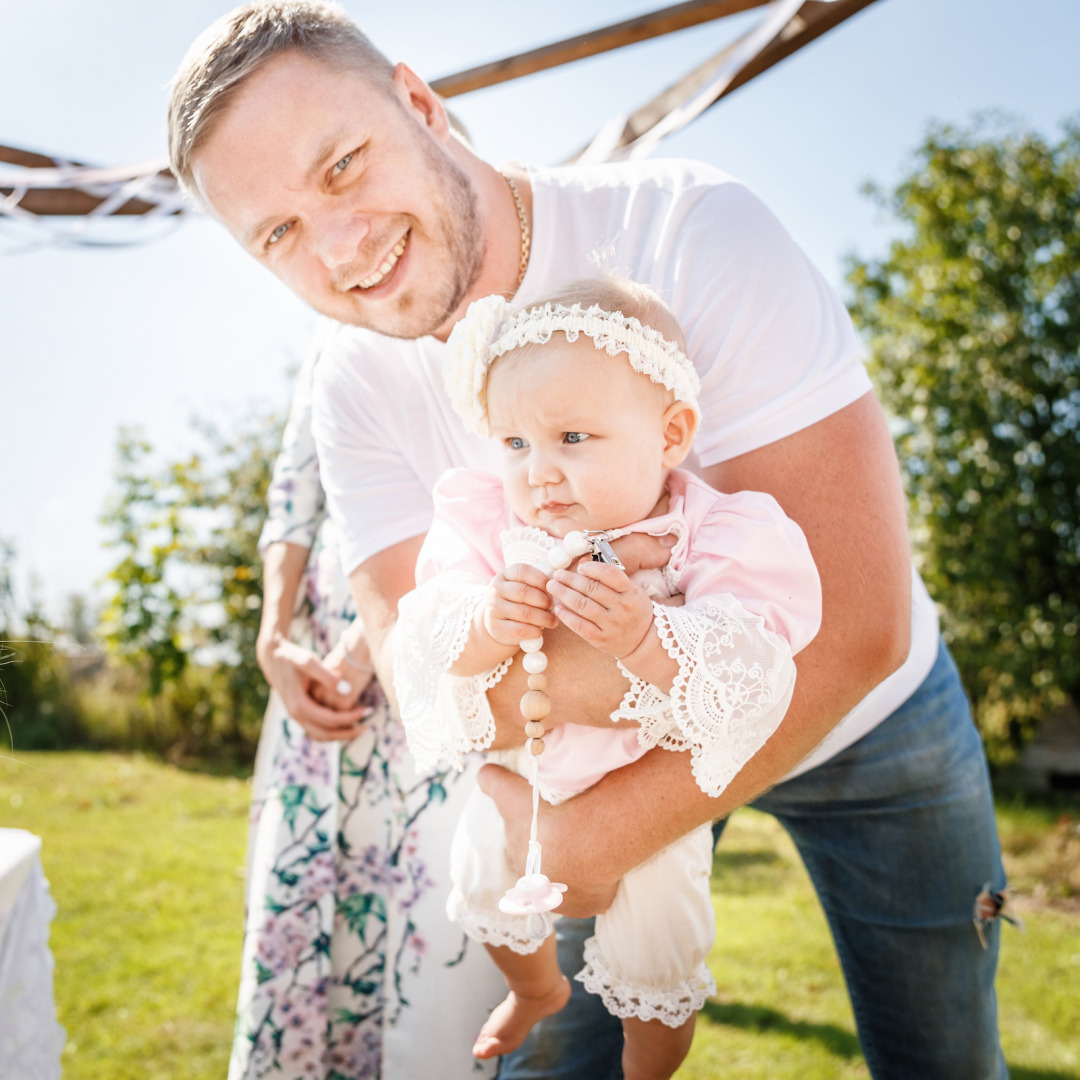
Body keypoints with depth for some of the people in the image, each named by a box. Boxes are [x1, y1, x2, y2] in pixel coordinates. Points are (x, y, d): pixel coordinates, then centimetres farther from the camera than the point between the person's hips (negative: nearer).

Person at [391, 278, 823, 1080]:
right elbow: (424, 647, -26)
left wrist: (646, 638, -54)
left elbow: (748, 685, -38)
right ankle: (538, 990, 67)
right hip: (518, 781, 4)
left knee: (653, 975, 16)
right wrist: (485, 627, -47)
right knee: (487, 894, 31)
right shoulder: (491, 526, -19)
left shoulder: (712, 543, -29)